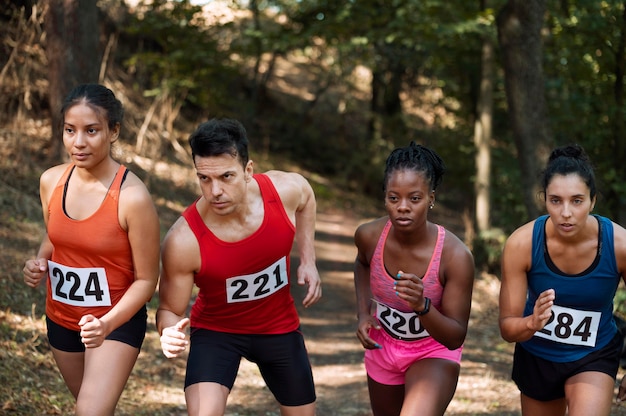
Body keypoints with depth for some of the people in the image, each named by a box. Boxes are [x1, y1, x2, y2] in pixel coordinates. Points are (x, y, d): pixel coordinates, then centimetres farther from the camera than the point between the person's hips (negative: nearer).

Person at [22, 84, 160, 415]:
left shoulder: (132, 197, -23)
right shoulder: (51, 181, -6)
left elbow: (146, 279, -15)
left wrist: (107, 324, -28)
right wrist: (40, 263, -8)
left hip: (117, 320, -6)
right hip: (61, 319, 6)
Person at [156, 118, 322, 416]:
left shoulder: (287, 190, -23)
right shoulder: (183, 241, -32)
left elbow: (306, 199, 5)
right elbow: (170, 310, -18)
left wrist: (308, 261, -2)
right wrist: (171, 334, -41)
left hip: (279, 326, 4)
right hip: (216, 331, -3)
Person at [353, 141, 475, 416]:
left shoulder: (456, 256, -30)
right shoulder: (369, 236, -19)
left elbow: (455, 337, -23)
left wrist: (422, 306, -41)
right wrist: (363, 313, -6)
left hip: (434, 352, -4)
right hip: (382, 348, 4)